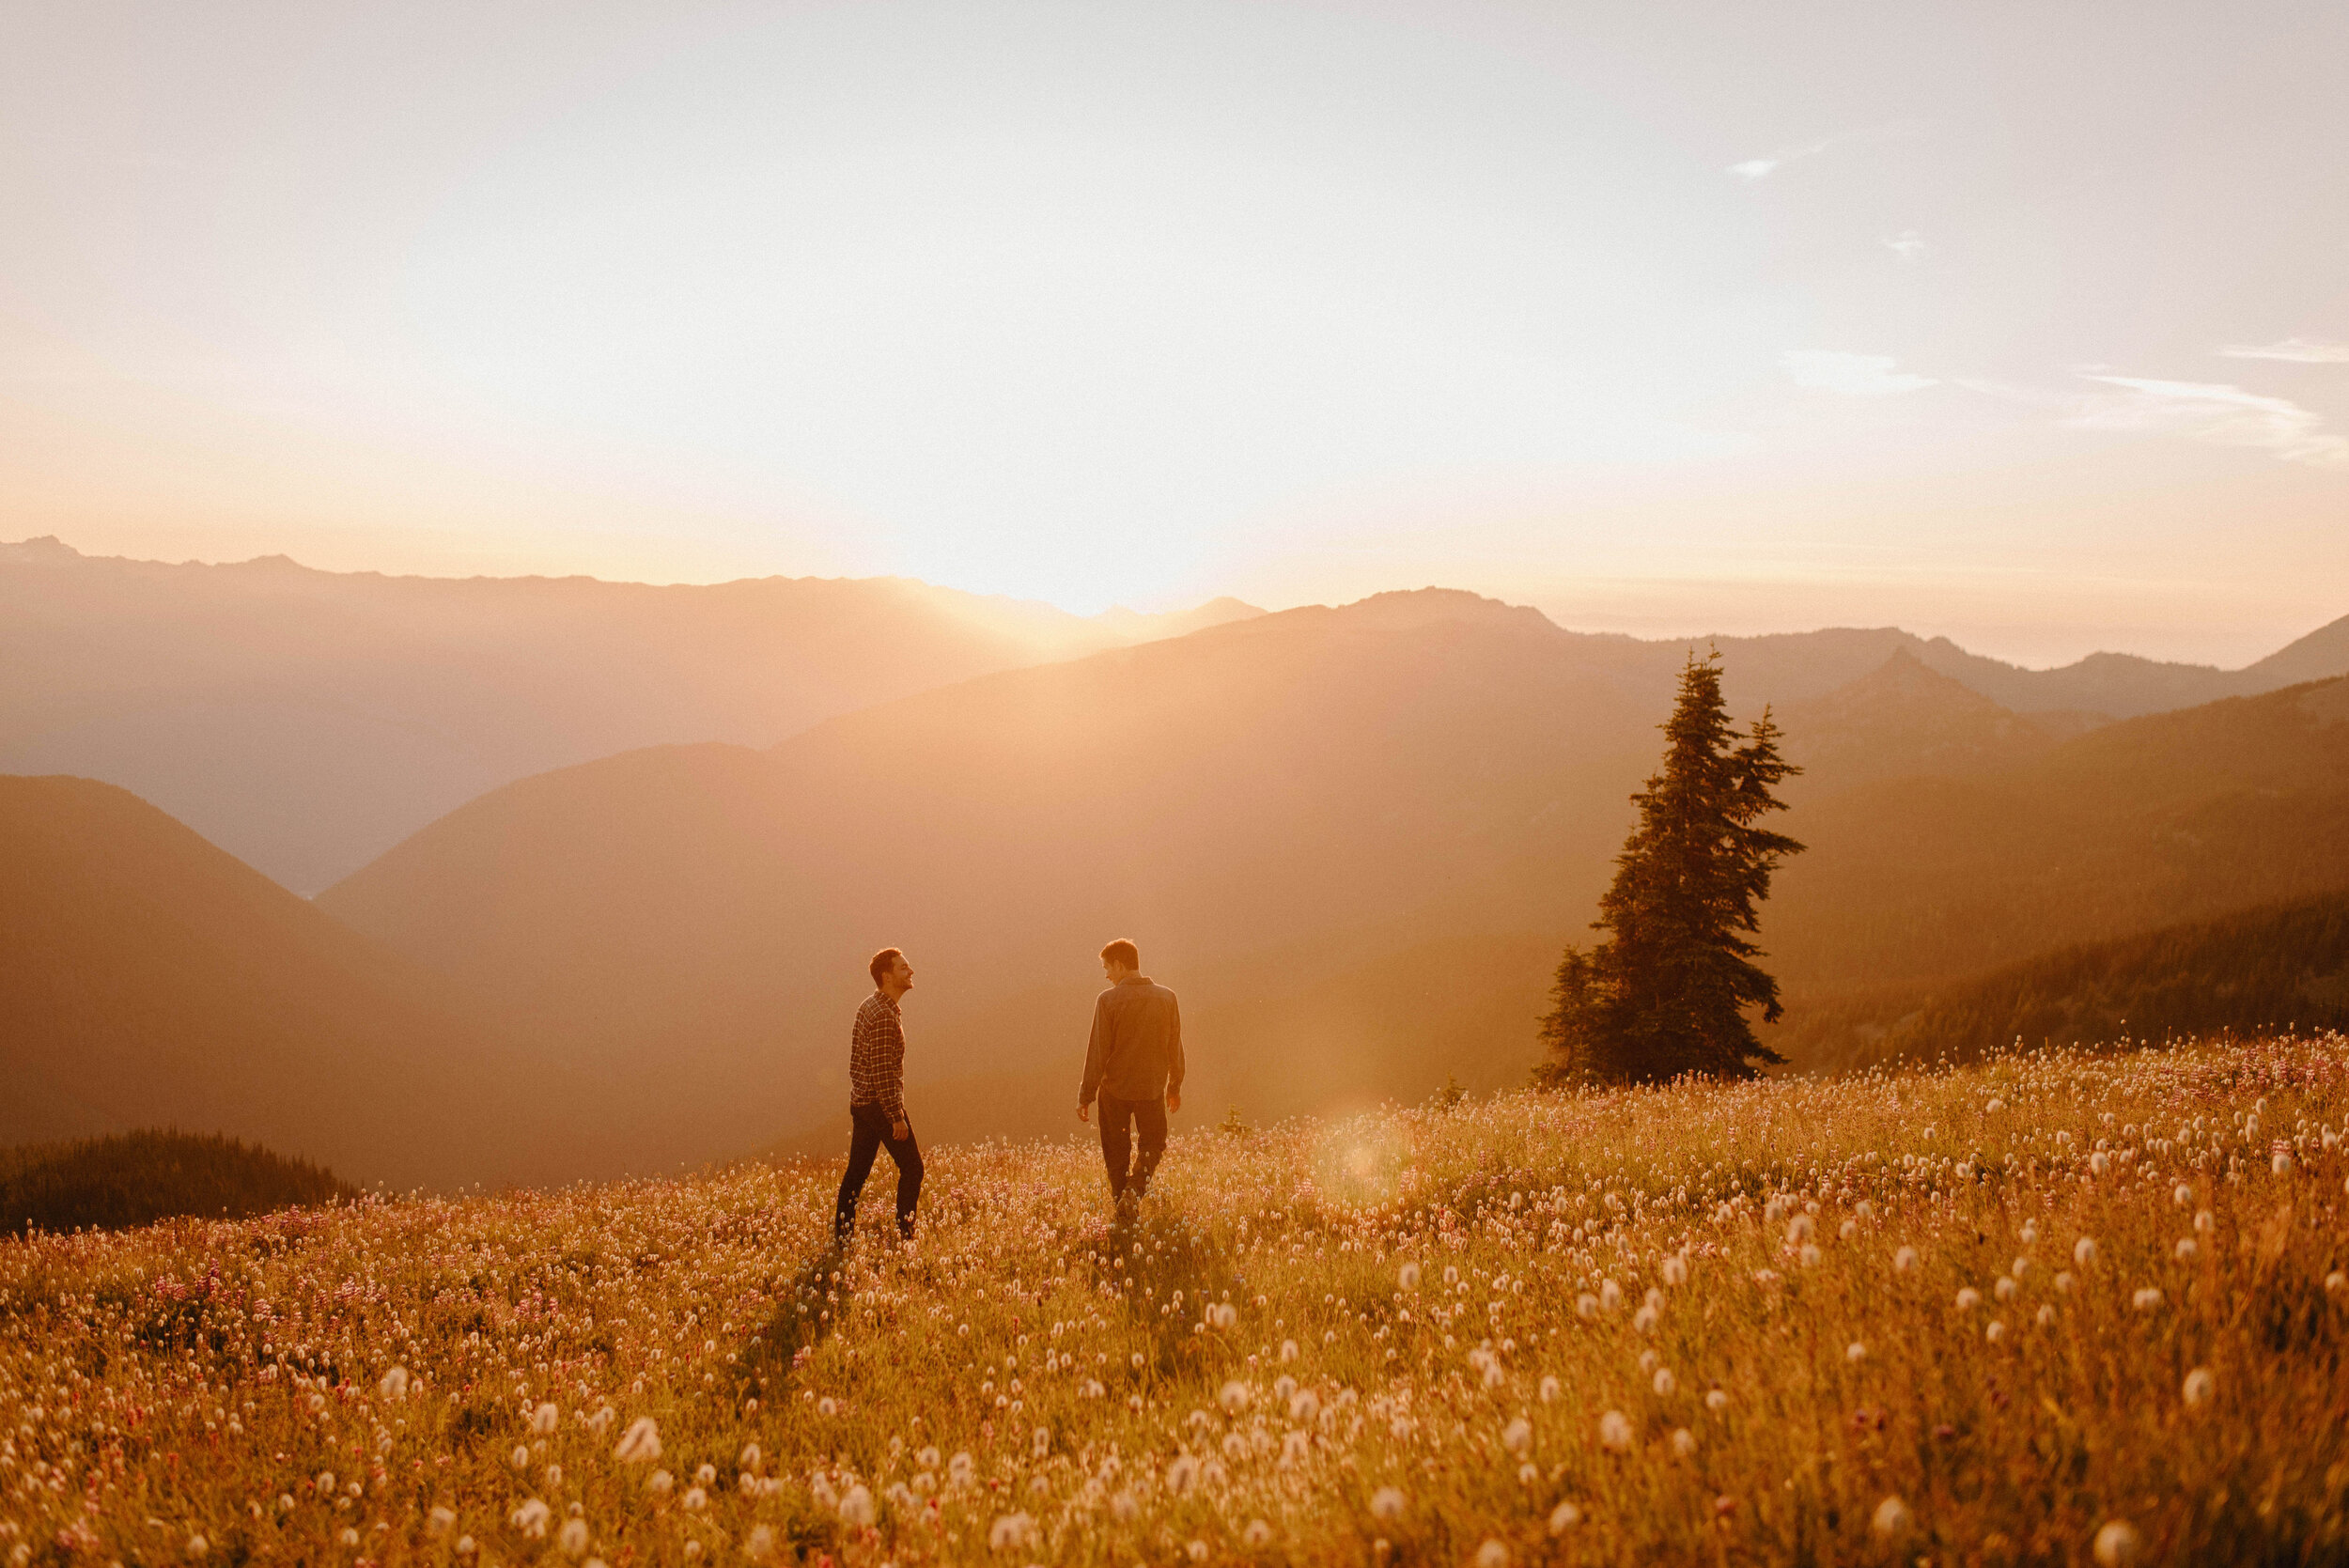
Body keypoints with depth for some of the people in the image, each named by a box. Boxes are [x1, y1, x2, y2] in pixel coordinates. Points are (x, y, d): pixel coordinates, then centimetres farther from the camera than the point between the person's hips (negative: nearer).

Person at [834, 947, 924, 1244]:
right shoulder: (883, 1016, -19)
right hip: (881, 1104, -10)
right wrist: (897, 1117, -20)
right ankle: (904, 1236, 1)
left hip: (860, 1101, 10)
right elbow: (883, 1071, -23)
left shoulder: (868, 1007, 12)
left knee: (856, 1172, 11)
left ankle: (842, 1238, 14)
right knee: (911, 1167, -1)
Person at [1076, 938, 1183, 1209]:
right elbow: (1175, 1047, 8)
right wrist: (1175, 1086, 20)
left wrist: (1085, 1095, -3)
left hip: (1114, 1088, -2)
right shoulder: (1167, 998, 0)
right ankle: (1135, 1187, -8)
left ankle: (1119, 1196, 15)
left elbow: (1097, 1052, -9)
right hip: (1153, 1088, 2)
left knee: (1116, 1150, 14)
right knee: (1153, 1145, 15)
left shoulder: (1108, 999, -10)